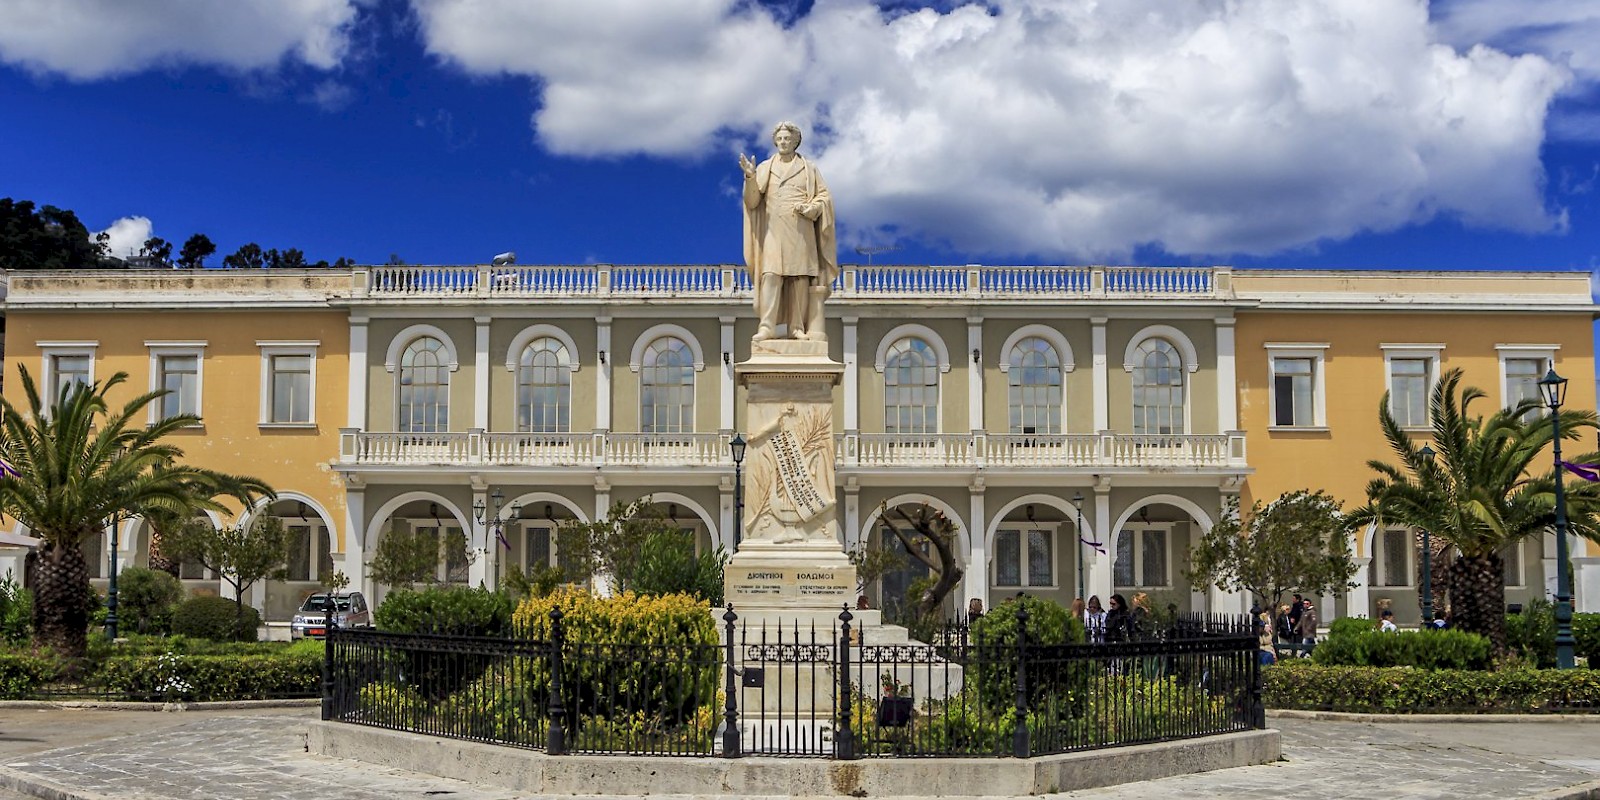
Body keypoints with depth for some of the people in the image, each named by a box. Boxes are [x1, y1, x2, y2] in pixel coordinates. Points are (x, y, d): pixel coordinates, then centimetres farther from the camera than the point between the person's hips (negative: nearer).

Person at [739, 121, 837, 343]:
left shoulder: (809, 169, 13)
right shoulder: (765, 168, 12)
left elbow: (824, 197, 8)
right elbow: (752, 201, 2)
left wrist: (808, 208, -11)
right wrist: (750, 178, -16)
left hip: (801, 232, 1)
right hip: (773, 231, 0)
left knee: (800, 278, -4)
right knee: (771, 276, -13)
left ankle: (797, 328, -1)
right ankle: (767, 326, -17)